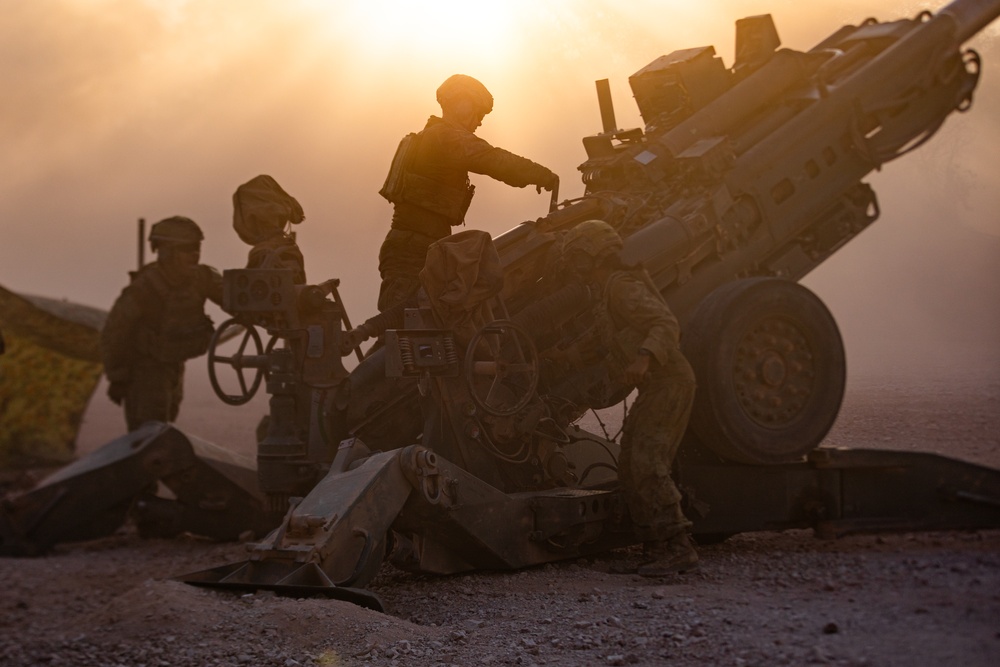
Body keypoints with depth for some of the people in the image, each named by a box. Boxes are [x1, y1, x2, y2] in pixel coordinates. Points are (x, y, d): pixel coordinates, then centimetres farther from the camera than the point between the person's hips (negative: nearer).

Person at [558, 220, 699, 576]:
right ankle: (655, 547, 10)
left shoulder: (623, 286, -15)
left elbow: (667, 324, -28)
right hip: (654, 388, 10)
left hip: (668, 382, -10)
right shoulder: (606, 289, 16)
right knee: (631, 468, 7)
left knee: (647, 463, -19)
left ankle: (678, 547, -19)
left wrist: (644, 358, -43)